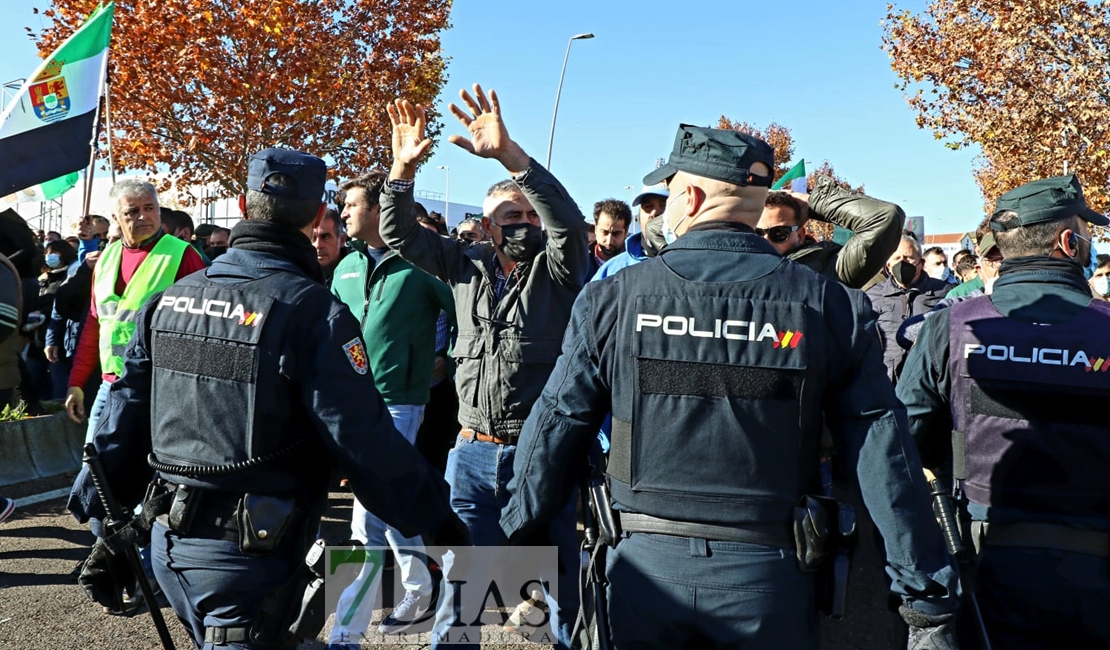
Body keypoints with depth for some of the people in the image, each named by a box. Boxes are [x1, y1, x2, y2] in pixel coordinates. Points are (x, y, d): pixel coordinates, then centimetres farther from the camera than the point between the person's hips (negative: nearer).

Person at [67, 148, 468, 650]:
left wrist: (110, 526, 19)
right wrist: (439, 520, -9)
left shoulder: (169, 299, 3)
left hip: (168, 538, 7)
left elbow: (126, 416, 8)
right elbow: (365, 441, -19)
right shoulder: (312, 312, -17)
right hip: (248, 553, -7)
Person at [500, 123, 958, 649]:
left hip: (647, 567, 0)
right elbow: (881, 448, -5)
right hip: (769, 576, 1)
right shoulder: (823, 304, -5)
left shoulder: (613, 299, -6)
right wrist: (926, 583, 4)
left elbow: (555, 429, -1)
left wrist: (514, 544, 11)